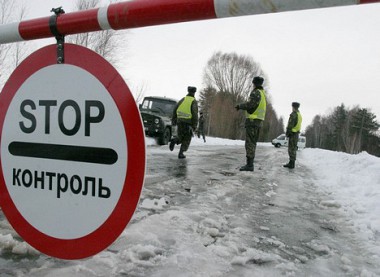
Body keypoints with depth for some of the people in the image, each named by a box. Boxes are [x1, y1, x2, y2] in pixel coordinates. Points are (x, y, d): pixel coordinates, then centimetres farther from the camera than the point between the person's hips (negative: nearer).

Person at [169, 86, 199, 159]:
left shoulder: (183, 99, 9)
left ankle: (174, 140, -13)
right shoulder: (194, 102, -3)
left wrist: (174, 120, 13)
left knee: (180, 137, 18)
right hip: (188, 122, -4)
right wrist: (195, 125, -10)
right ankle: (181, 153, 1)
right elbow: (195, 114, -12)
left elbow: (175, 109, 7)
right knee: (186, 139, 9)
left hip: (180, 121, 4)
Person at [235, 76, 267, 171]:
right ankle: (250, 164, 16)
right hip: (259, 120, 9)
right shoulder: (263, 93, 19)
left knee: (250, 142, -10)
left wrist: (240, 106, -9)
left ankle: (249, 165, -13)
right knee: (253, 143, 12)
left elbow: (250, 104, -23)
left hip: (252, 120, -9)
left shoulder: (256, 92, -10)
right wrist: (242, 107, 17)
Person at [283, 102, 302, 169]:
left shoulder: (293, 114, -13)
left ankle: (292, 164, -8)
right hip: (297, 133, 10)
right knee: (293, 149, 12)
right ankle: (291, 163, 17)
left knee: (292, 149, -8)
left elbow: (290, 125, -19)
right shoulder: (299, 115, 17)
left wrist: (287, 133, -15)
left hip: (293, 133, -10)